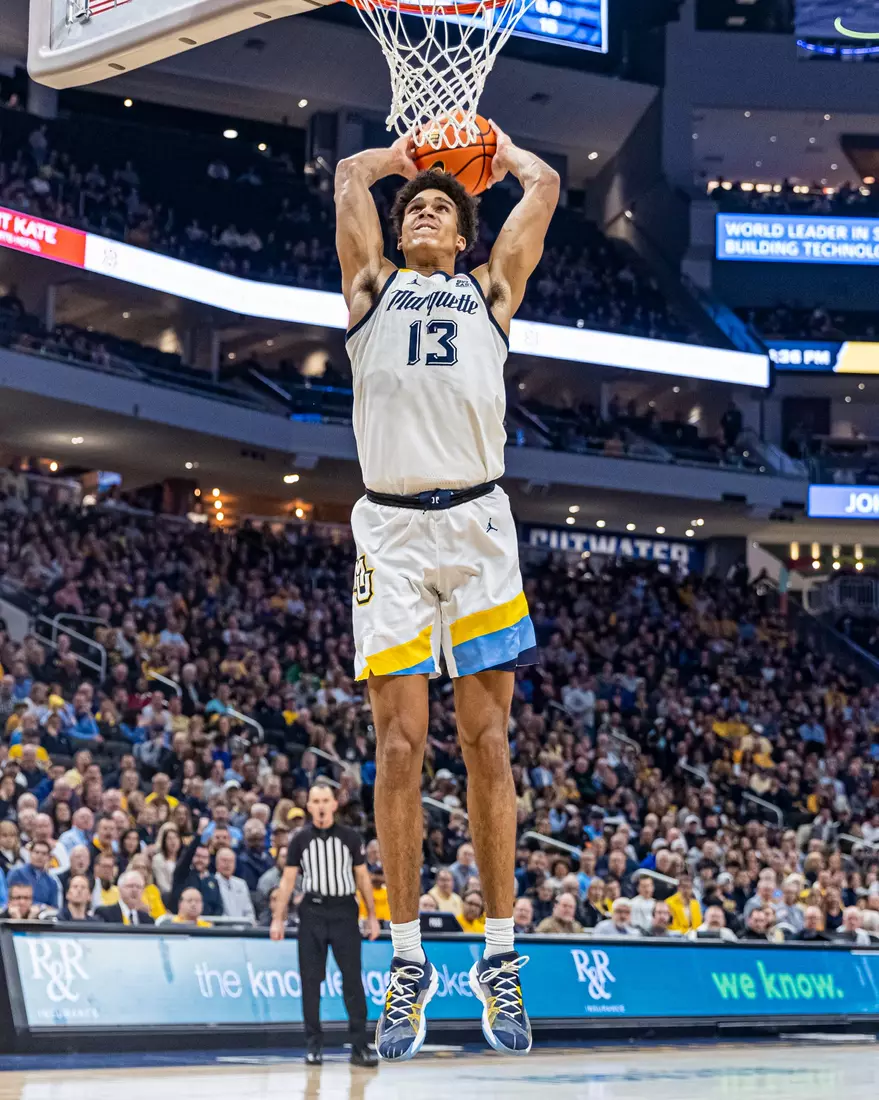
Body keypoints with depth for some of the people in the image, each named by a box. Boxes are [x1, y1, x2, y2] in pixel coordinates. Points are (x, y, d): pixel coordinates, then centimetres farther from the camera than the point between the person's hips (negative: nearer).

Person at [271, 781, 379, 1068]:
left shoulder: (350, 837, 5)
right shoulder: (300, 840, 5)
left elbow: (363, 877, 8)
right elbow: (288, 880, 5)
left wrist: (372, 915, 3)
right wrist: (278, 918, -2)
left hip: (344, 910, -1)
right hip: (312, 912, 1)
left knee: (352, 978, -4)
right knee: (310, 980, 2)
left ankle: (360, 1045, -3)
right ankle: (314, 1044, 9)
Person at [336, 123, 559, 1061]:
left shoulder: (490, 288, 19)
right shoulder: (372, 285, 19)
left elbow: (543, 185, 18)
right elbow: (350, 174, 18)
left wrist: (495, 149, 34)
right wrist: (403, 155, 34)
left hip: (477, 524, 0)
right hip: (391, 526, 0)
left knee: (486, 742, -1)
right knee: (399, 745, -5)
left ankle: (499, 958, 5)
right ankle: (408, 962, 1)